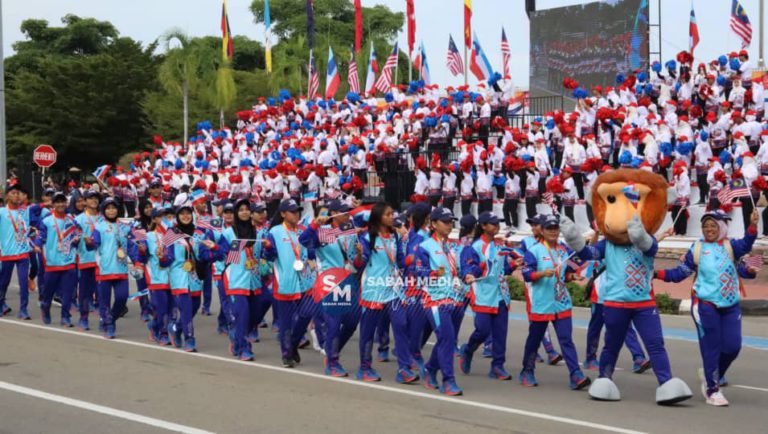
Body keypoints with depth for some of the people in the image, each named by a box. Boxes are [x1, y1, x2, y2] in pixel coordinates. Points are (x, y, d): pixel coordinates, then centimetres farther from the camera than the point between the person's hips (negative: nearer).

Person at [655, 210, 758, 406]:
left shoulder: (730, 246, 2)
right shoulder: (697, 249, 2)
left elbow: (745, 245, -19)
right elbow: (681, 272, 6)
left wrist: (753, 226, -36)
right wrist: (659, 274, -5)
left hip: (730, 305, 2)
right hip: (705, 304, -2)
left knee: (732, 346, 2)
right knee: (711, 347, -1)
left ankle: (710, 374, 28)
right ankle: (712, 390, 10)